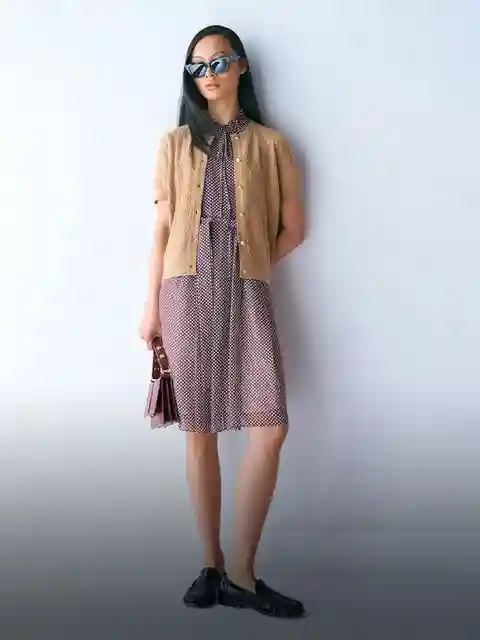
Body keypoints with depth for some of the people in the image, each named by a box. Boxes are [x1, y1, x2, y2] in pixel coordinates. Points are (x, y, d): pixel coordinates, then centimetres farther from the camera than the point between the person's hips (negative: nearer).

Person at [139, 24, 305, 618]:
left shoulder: (271, 144, 11)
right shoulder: (175, 144, 13)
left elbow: (293, 227, 12)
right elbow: (163, 228, 9)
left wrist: (245, 270, 4)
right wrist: (152, 304, 4)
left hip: (247, 295, 0)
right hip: (186, 293, 1)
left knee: (270, 428, -11)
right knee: (200, 430, 2)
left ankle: (241, 573, 2)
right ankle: (213, 564, 14)